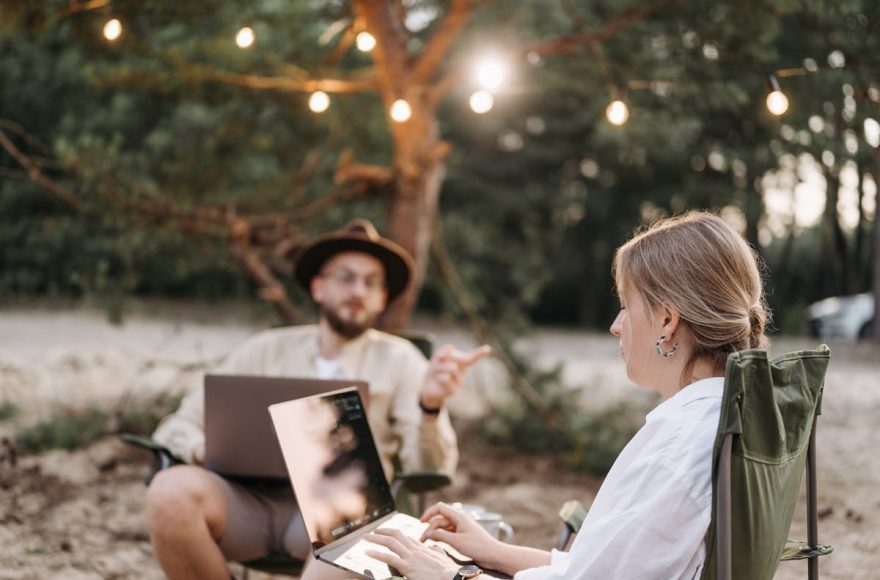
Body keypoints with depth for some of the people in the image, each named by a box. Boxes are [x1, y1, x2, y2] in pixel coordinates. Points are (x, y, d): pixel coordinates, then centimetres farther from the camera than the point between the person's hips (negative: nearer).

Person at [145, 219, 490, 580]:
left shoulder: (399, 359, 11)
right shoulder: (266, 349, 17)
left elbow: (430, 472, 1)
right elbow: (176, 427, 16)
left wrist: (431, 405, -20)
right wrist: (207, 450, -9)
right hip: (251, 498, 2)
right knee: (170, 491, -31)